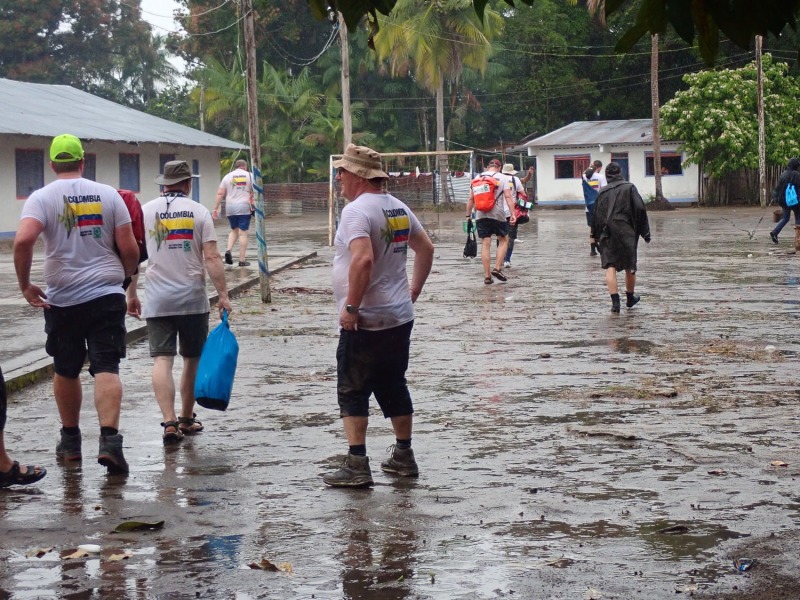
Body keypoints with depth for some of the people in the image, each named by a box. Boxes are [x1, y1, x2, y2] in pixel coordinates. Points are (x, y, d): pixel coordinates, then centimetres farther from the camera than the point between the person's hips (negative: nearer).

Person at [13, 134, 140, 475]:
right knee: (106, 370, -4)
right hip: (106, 296, 0)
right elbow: (129, 248, 0)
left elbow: (23, 240, -19)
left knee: (66, 371, 15)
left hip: (62, 299, 0)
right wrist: (126, 274, 20)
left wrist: (25, 284, -7)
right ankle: (109, 439, -20)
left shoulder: (42, 197, -2)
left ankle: (71, 441, 26)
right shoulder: (108, 195, 3)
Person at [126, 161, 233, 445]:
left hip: (157, 301, 0)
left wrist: (131, 294, 14)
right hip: (193, 298, 0)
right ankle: (186, 419, 22)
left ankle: (169, 421, -16)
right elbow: (211, 258, -8)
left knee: (162, 360, -3)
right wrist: (223, 295, -5)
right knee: (193, 359, 14)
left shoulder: (145, 211, 4)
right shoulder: (199, 211, -1)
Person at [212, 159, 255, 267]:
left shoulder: (228, 177, 8)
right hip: (244, 208, -3)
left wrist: (216, 208, 6)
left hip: (230, 208, 3)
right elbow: (254, 192, 0)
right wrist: (254, 205, 8)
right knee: (243, 233, -1)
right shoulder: (249, 175, 4)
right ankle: (242, 260, -2)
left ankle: (228, 250, -3)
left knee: (234, 231, 19)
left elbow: (220, 194, 4)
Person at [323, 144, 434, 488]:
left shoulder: (357, 210, -16)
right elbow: (426, 249, 19)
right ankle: (403, 457, 24)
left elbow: (364, 259, -30)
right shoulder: (398, 208, 10)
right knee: (394, 387, 18)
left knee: (352, 392, 0)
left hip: (365, 321, -8)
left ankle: (356, 466, -2)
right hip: (400, 317, 8)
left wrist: (350, 306, -22)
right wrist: (413, 291, 22)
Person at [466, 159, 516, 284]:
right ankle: (497, 268, 1)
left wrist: (468, 215, 16)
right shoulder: (502, 177, 2)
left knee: (485, 244, 3)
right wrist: (512, 214, -10)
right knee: (503, 240, 14)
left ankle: (487, 275, 2)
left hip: (481, 215, 3)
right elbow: (508, 197, -8)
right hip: (497, 214, -3)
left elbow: (471, 199, 9)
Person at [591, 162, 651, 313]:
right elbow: (639, 209, -5)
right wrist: (645, 231, -1)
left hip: (607, 234, 1)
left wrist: (596, 235, 18)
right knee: (629, 267, 15)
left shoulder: (602, 192, 7)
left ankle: (615, 301, -18)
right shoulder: (629, 188, 1)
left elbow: (597, 215, 9)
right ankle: (630, 298, 30)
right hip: (626, 232, -1)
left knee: (610, 266, -5)